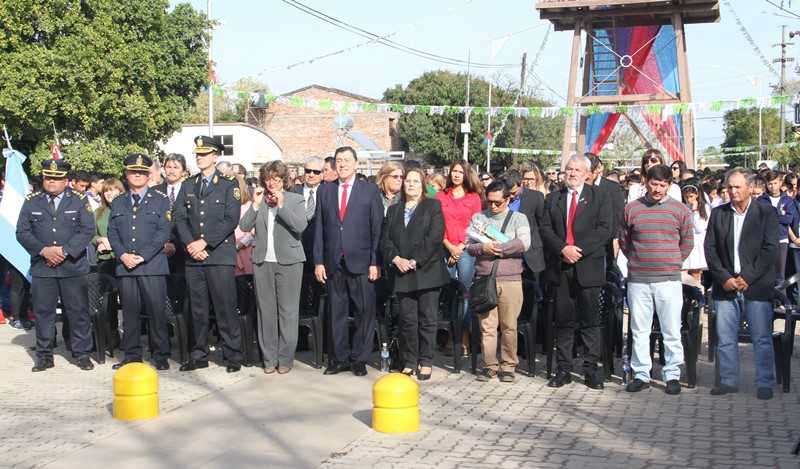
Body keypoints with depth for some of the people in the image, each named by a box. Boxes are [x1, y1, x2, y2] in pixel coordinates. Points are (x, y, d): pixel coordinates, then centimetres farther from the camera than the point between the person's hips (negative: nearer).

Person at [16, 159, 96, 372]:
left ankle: (83, 354, 11)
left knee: (78, 312, 1)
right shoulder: (31, 201, 8)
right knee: (43, 312, 5)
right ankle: (44, 356, 15)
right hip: (41, 267, 1)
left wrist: (65, 250, -14)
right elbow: (22, 232, 3)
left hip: (73, 267, -1)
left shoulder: (79, 200, 4)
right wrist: (43, 250, -12)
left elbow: (87, 230, -4)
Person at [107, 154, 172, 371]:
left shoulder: (160, 200, 6)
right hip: (125, 266, 3)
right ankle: (132, 356, 13)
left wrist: (142, 256, -10)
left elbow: (163, 232, -3)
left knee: (156, 311, -4)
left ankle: (161, 356, 4)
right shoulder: (118, 203, 18)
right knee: (129, 312, 5)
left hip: (153, 265, -3)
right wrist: (123, 255, -6)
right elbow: (112, 232, 12)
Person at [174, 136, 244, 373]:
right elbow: (179, 217, 9)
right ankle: (199, 355, 16)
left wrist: (204, 242, -12)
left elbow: (231, 219, -6)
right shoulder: (188, 185, 16)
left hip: (220, 254, -4)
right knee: (197, 307, 8)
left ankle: (233, 356, 2)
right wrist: (190, 244, -7)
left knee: (226, 307, -5)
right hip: (193, 256, 4)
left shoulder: (229, 185, 3)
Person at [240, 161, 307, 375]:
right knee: (266, 311, 6)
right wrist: (256, 204, -9)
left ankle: (285, 359, 6)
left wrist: (281, 205, -16)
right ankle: (269, 358, 14)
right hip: (262, 261, 3)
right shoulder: (258, 200, 10)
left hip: (288, 261, -3)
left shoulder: (295, 200, 3)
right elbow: (244, 226, 1)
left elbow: (301, 226, -12)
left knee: (288, 311, -1)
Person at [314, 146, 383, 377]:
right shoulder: (324, 190, 10)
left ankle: (360, 359, 12)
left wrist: (375, 262, -8)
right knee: (337, 312, 8)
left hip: (361, 262, -2)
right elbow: (319, 228, 9)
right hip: (333, 262, 2)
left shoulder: (370, 190, 3)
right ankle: (341, 358, 17)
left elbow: (377, 228, -1)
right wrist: (318, 261, 2)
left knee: (365, 311, 0)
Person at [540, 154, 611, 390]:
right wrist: (563, 249, -12)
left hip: (588, 266, -2)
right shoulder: (552, 198, 13)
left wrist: (579, 250, -14)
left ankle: (591, 368, 6)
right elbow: (545, 228, 4)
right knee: (563, 320, 6)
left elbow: (603, 228, -4)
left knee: (590, 320, 1)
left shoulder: (600, 197, 6)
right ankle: (564, 369, 11)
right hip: (559, 267, 2)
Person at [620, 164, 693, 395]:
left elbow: (687, 242, 12)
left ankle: (672, 375, 11)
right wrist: (636, 261, 8)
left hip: (668, 279, -1)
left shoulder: (680, 210, 4)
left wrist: (672, 263, 8)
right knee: (639, 330, 7)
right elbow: (623, 240, 13)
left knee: (672, 331, 2)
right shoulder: (631, 209, 5)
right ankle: (641, 374, 16)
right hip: (638, 279, 1)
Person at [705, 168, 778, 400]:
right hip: (725, 286, 3)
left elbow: (771, 250, -5)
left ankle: (765, 384, 10)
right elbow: (710, 249, 5)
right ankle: (728, 381, 16)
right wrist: (724, 278, -6)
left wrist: (747, 277, -11)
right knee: (725, 339, 5)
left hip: (756, 286, -2)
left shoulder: (767, 213, 2)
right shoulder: (718, 214, 10)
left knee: (762, 339, 1)